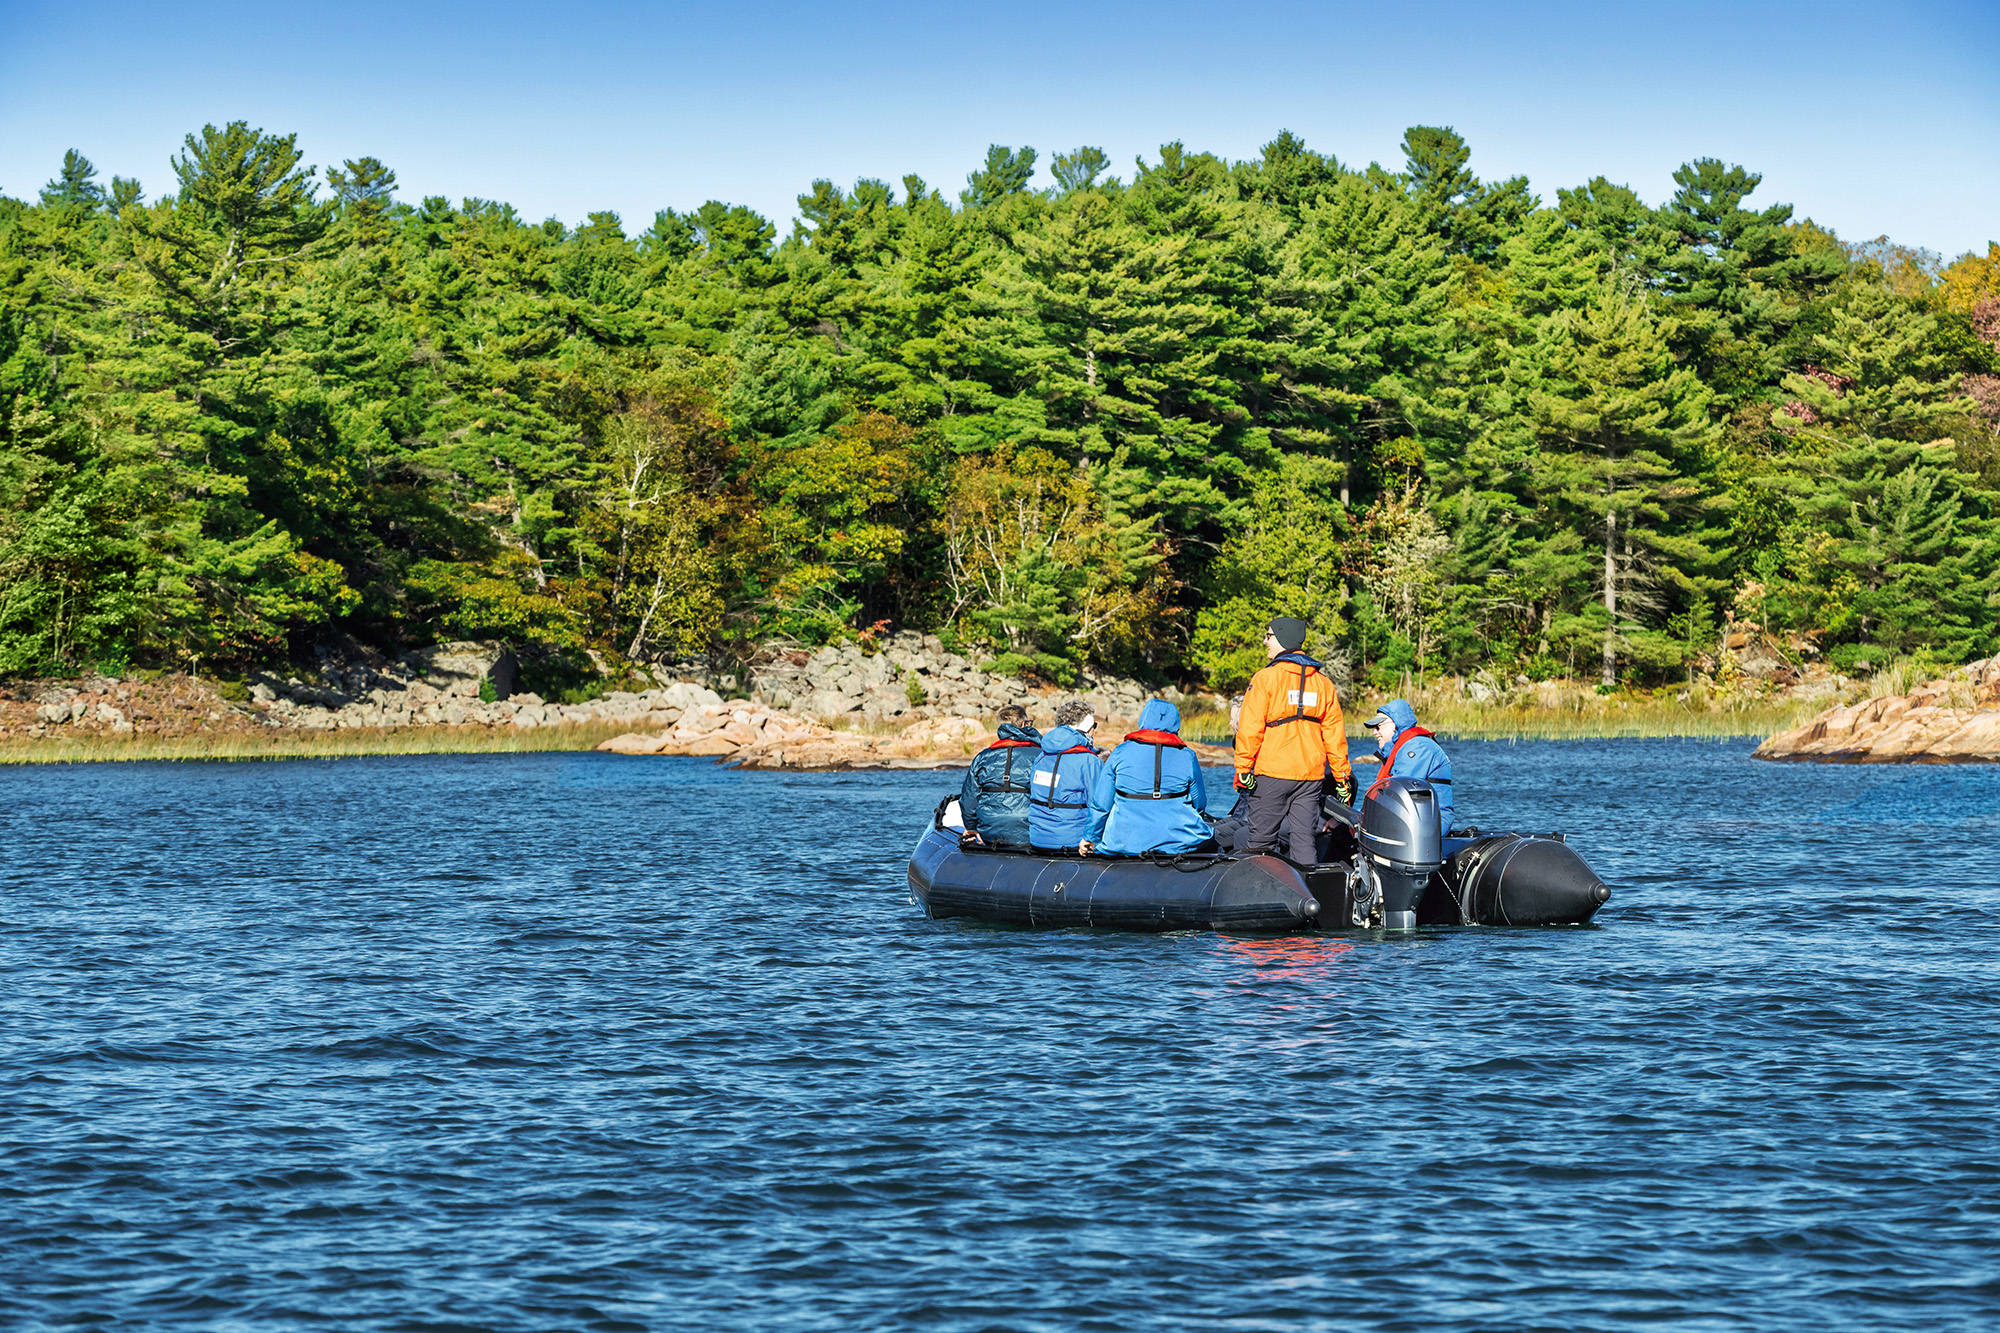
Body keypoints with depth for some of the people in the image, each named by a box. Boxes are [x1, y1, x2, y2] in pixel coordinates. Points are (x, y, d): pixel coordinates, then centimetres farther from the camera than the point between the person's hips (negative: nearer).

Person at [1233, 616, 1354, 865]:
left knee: (1261, 838, 0)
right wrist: (1342, 775, 16)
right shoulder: (1323, 682, 10)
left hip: (1273, 772, -5)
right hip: (1312, 774, 5)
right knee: (1306, 840, 6)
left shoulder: (1266, 678, -6)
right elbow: (1334, 732, 12)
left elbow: (1251, 728, -10)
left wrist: (1243, 768, -9)